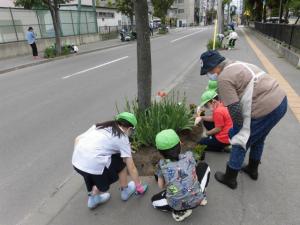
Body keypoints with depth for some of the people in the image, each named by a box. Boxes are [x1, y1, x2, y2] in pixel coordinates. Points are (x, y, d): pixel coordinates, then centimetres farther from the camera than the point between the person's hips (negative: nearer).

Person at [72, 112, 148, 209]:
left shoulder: (99, 126, 21)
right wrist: (139, 186, 20)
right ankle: (125, 190, 33)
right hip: (94, 165, -6)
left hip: (76, 162, 6)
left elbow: (78, 139, 17)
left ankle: (93, 197, 35)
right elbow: (131, 167, 8)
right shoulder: (122, 138, 6)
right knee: (121, 162, 17)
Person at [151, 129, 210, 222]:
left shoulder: (162, 164, -2)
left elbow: (161, 186, 10)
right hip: (196, 200, 2)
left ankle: (179, 211, 9)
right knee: (204, 166, 23)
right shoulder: (189, 156, 0)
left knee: (154, 200, 31)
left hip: (176, 205, -1)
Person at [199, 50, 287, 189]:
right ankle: (253, 169, 49)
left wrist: (237, 127, 1)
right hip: (281, 100, 9)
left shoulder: (223, 78, -15)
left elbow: (234, 110, -17)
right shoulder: (238, 65, 15)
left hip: (265, 109, -9)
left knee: (240, 143, 10)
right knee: (258, 139, 28)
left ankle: (229, 179, 27)